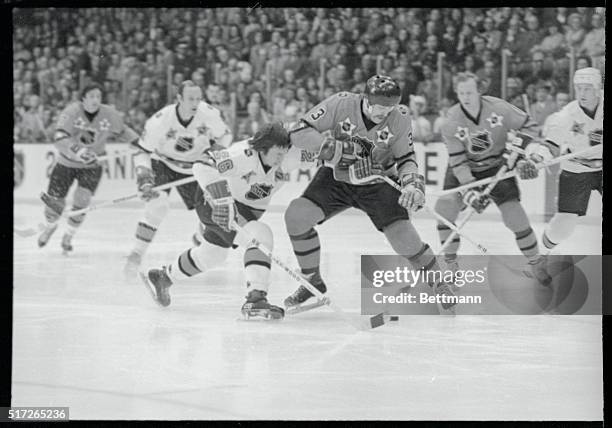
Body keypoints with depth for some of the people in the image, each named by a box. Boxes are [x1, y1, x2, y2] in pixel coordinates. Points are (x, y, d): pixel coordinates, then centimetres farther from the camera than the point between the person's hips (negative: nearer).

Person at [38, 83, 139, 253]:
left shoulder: (110, 115, -13)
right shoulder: (72, 112, -23)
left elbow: (123, 132, 7)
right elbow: (59, 139, -34)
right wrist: (78, 151, -48)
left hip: (91, 167, 1)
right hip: (66, 163, -1)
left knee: (81, 201, -16)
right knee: (54, 203, 1)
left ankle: (68, 236, 11)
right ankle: (50, 227, 38)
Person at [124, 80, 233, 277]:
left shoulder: (209, 114, -22)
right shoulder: (160, 120, -29)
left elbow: (224, 136, -1)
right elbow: (142, 152, -21)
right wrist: (144, 181, -32)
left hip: (193, 169, 3)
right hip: (162, 164, -3)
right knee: (158, 205, -27)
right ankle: (136, 256, -17)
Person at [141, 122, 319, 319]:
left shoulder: (286, 155, -19)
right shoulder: (243, 155, -37)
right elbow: (203, 167, -46)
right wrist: (222, 200, -52)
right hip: (212, 200, -8)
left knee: (212, 255, 23)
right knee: (260, 237, -27)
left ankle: (163, 277, 46)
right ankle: (255, 299, -30)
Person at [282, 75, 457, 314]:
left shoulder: (400, 118, -17)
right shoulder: (341, 104, -22)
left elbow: (406, 159, -5)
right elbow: (299, 133, -22)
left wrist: (413, 185, -25)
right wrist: (334, 149, -33)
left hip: (378, 184, -1)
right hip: (337, 178, 1)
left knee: (402, 235, -19)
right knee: (295, 215, -20)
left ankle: (441, 288, 7)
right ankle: (314, 282, 2)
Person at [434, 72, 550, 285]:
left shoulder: (497, 108, -21)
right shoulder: (452, 122, -19)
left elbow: (529, 126, -7)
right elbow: (458, 162, -21)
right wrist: (470, 191, -32)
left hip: (497, 167, -1)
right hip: (465, 169, 1)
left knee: (513, 212, -13)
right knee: (445, 205, -18)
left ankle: (536, 262, 7)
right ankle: (450, 261, -2)